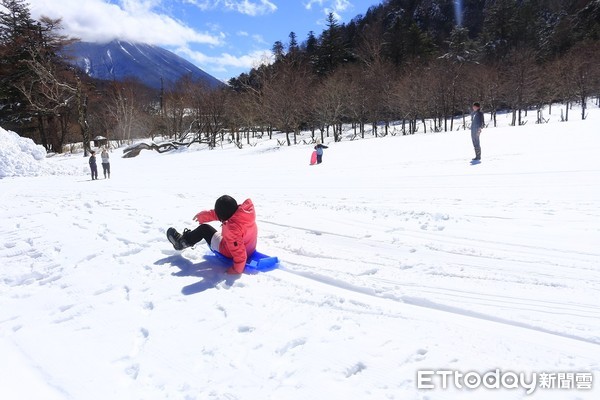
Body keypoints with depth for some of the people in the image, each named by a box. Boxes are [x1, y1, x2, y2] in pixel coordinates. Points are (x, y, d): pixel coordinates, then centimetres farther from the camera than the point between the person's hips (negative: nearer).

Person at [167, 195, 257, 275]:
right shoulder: (241, 210, -16)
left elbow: (238, 251, -34)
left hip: (229, 253, -8)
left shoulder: (233, 228, -39)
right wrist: (204, 215, 3)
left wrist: (237, 269, -21)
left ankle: (182, 242, 28)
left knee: (204, 229, 4)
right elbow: (218, 213, 0)